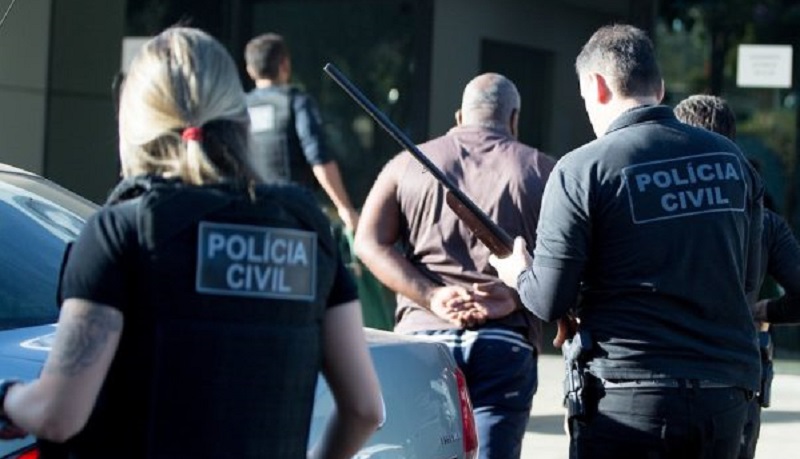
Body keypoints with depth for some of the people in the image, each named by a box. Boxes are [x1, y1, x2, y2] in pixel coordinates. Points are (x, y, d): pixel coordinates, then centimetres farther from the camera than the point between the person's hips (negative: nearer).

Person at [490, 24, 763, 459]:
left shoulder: (582, 170, -8)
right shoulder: (731, 159, 7)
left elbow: (550, 302, -6)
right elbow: (747, 281, 15)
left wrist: (519, 273, 16)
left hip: (630, 397, -5)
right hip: (726, 398, 5)